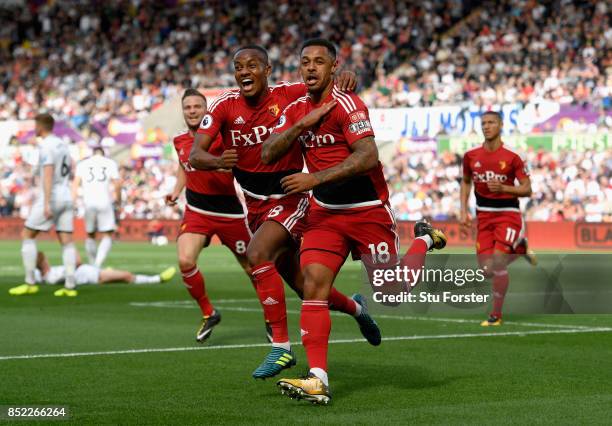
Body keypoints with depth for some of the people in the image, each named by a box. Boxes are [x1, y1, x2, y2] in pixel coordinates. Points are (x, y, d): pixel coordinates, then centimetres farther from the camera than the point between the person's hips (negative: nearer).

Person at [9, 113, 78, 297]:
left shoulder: (46, 146, -13)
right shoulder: (62, 144, 13)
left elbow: (48, 175, -21)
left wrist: (46, 203, -26)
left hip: (50, 197, -8)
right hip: (66, 196, 8)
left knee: (28, 235, 2)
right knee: (66, 241, 3)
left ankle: (30, 283, -1)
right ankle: (70, 286, -2)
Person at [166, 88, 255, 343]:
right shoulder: (180, 142, 6)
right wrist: (176, 191, 13)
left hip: (228, 212, -4)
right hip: (196, 211, 4)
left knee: (251, 267, 5)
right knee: (185, 261, -19)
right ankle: (208, 314, 3)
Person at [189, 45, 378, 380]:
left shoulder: (290, 94, -13)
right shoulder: (225, 106, -9)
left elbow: (335, 88, 1)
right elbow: (195, 155, -17)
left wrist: (346, 79, -23)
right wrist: (218, 161, -39)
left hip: (291, 198, -4)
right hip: (255, 205, 4)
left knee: (257, 255, -28)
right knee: (302, 286, 13)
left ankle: (281, 346, -21)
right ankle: (355, 308, 44)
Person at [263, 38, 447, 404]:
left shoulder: (346, 104, -16)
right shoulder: (296, 110, 6)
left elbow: (368, 157, -26)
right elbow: (268, 154, -3)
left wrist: (315, 179, -29)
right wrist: (304, 123, -15)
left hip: (368, 212, -5)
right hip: (326, 214, 5)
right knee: (313, 284, -13)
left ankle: (425, 240, 31)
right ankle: (318, 380, -15)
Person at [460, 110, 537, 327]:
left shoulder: (512, 157, -10)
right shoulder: (471, 156, 2)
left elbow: (527, 189, -7)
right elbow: (466, 182, 18)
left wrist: (503, 188, -22)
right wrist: (463, 211, 8)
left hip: (507, 213, -4)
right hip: (484, 217, 4)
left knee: (498, 261, -18)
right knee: (487, 270, -3)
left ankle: (496, 315, -3)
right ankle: (518, 249, 29)